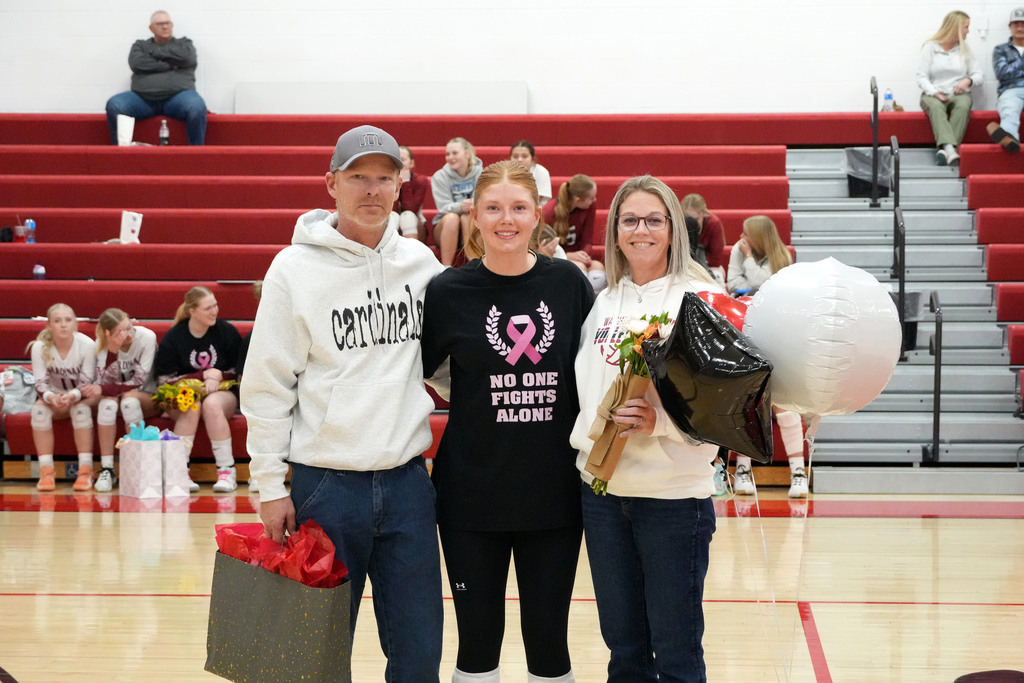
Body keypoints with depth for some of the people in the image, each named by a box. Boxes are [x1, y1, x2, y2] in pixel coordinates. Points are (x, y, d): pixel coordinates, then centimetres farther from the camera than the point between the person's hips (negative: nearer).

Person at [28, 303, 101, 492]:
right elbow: (41, 383, -17)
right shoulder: (40, 347, -15)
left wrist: (72, 396, -42)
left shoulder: (86, 345, -19)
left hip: (81, 398, -2)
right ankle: (46, 471, -30)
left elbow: (86, 383, -20)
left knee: (81, 407, -34)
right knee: (39, 408, -29)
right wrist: (52, 398, -40)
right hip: (55, 397, 2)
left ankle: (85, 470, -33)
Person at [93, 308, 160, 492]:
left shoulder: (147, 337, -19)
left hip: (146, 398, -2)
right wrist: (112, 350, -35)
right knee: (108, 403, -33)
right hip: (114, 396, 2)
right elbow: (104, 382, -22)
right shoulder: (102, 344, -13)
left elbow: (138, 382, -20)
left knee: (130, 399, -35)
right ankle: (106, 469, -29)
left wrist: (102, 390, -25)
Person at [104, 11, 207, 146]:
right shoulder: (140, 45, 23)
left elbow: (185, 56, -4)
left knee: (197, 106, -36)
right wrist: (169, 65, -1)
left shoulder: (184, 44, 21)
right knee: (114, 105, -26)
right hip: (143, 98, 1)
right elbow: (136, 62, 0)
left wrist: (154, 52, 5)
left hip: (177, 96, -1)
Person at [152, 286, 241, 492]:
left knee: (212, 404, -35)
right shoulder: (173, 338, -2)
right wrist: (205, 375, -12)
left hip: (222, 393, 0)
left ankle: (227, 471, -33)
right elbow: (165, 380, -4)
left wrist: (217, 377, -13)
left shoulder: (227, 332, 1)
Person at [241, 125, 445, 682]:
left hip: (407, 482, 3)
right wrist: (270, 485, -5)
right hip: (325, 484, -3)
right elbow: (267, 384, -4)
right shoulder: (295, 269, -5)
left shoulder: (419, 261, 6)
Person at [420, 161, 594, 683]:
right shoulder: (448, 292, -3)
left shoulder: (568, 282, 1)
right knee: (478, 639, 7)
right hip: (473, 496, -1)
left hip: (554, 495, 1)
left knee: (548, 641, 8)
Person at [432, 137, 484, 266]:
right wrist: (460, 207, -36)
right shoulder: (439, 177, -2)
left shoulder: (481, 174, 0)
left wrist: (475, 204, -36)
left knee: (468, 216, -32)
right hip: (445, 227, 0)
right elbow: (444, 207, -13)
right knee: (451, 217, -33)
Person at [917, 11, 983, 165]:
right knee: (936, 106, -38)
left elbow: (978, 75, 12)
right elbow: (922, 77, -3)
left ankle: (943, 150, -48)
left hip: (958, 94, 2)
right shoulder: (930, 48, 5)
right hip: (933, 95, -2)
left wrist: (968, 81, -12)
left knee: (963, 105, -35)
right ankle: (949, 149, -58)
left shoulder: (965, 49, 15)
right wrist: (934, 92, -21)